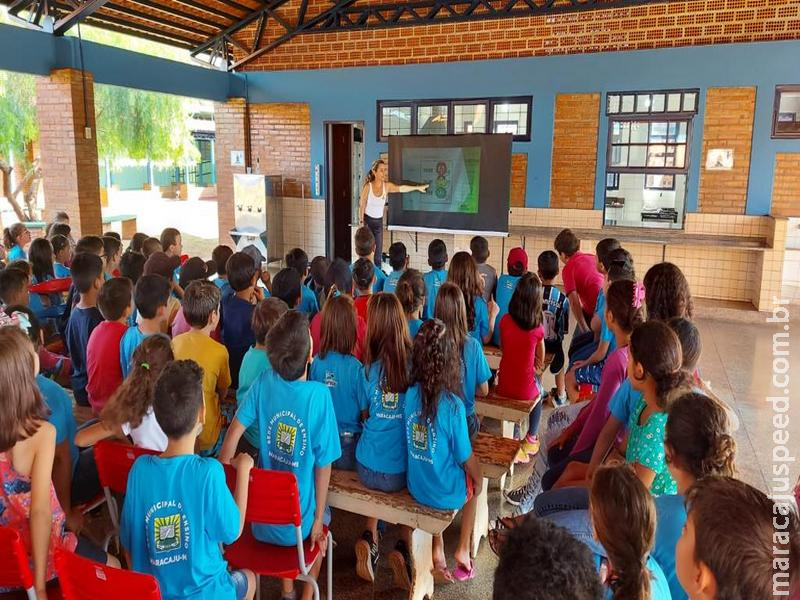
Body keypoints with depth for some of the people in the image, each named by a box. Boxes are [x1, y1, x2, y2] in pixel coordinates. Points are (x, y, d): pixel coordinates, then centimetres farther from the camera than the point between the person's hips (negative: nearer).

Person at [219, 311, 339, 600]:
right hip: (297, 522, -2)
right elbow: (323, 463, -17)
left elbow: (234, 432, -12)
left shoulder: (264, 382, -15)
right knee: (323, 513, 32)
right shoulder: (318, 394, -24)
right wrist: (318, 518, -5)